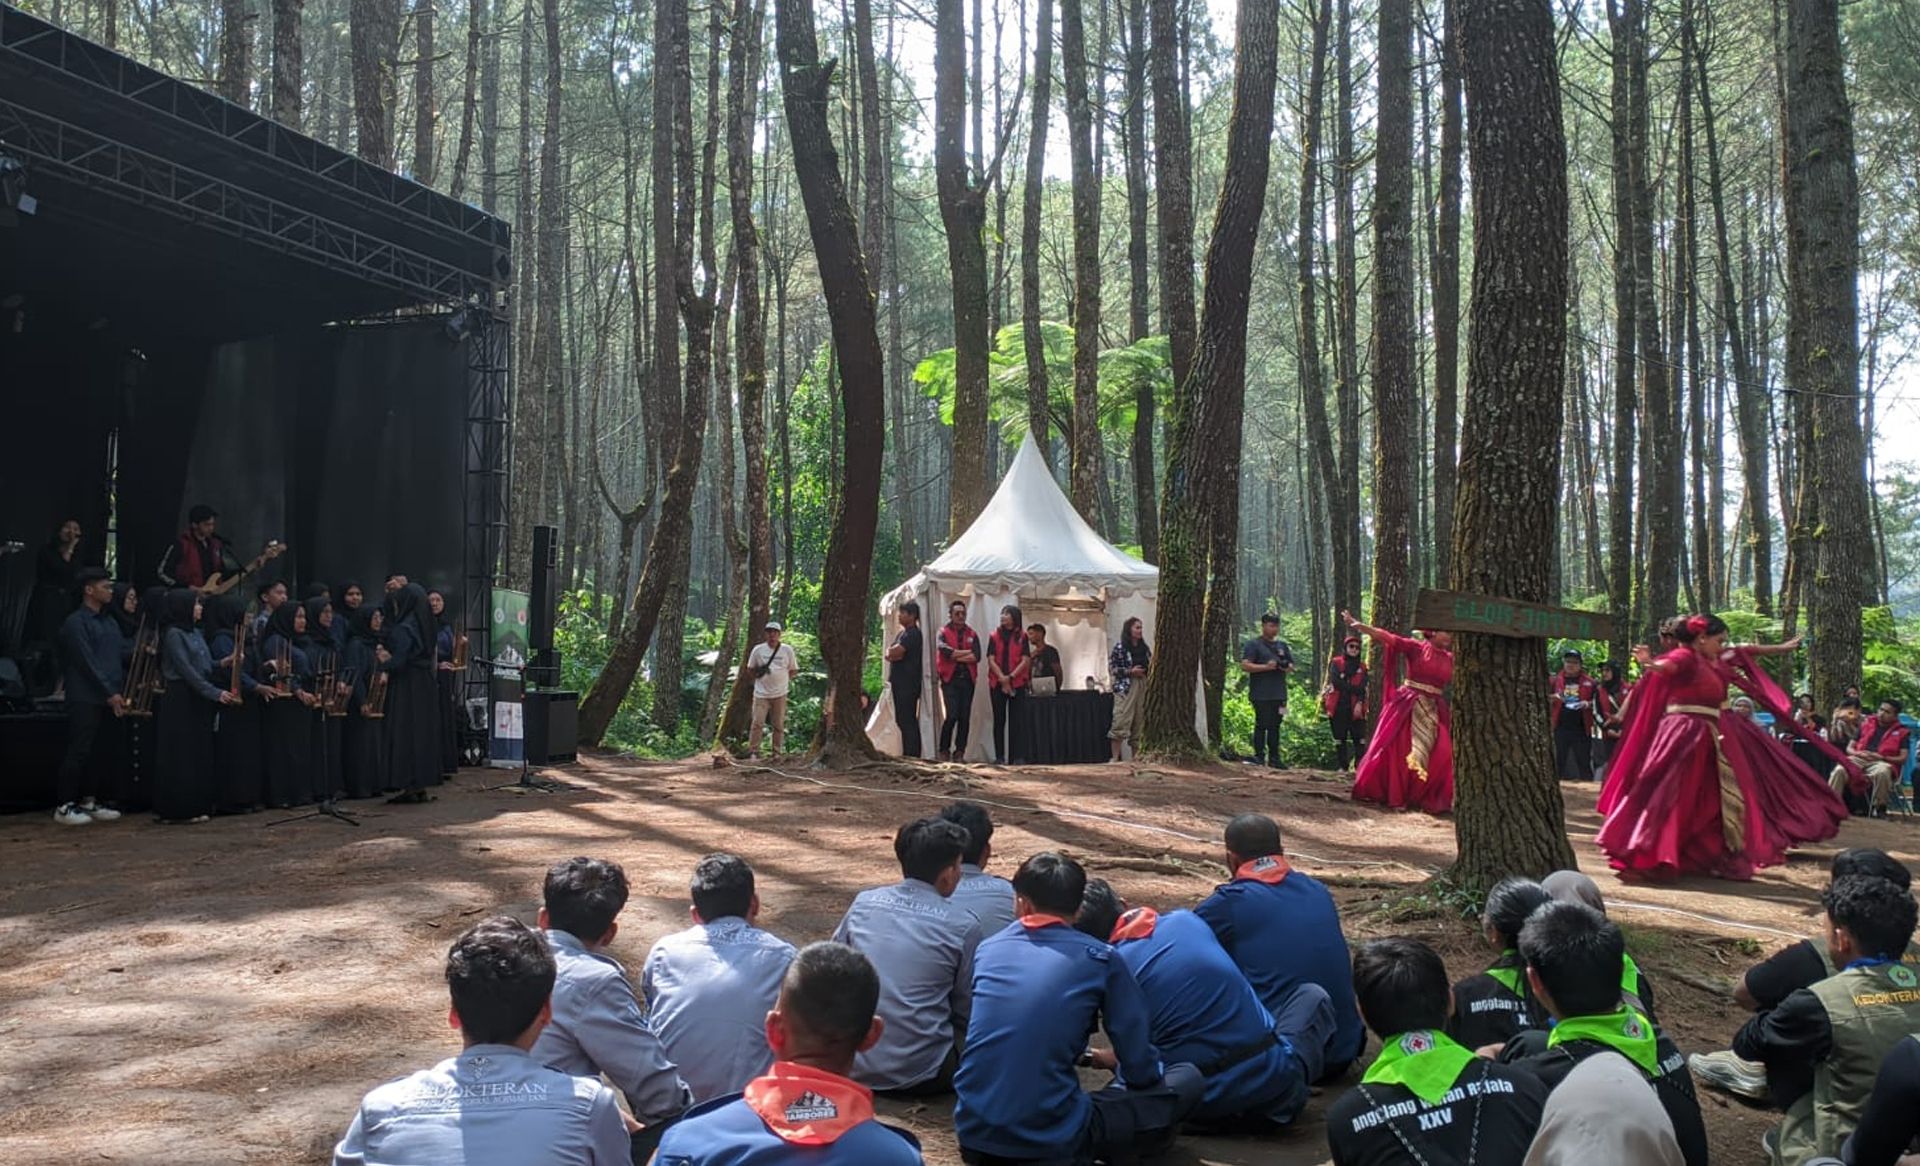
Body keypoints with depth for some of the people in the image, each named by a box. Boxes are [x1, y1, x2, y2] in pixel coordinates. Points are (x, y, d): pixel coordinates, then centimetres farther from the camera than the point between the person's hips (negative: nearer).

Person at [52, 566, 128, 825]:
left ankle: (89, 802, 18)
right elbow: (88, 663, -15)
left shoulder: (108, 622, 16)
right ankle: (64, 806, 1)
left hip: (109, 698, 8)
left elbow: (126, 651, 14)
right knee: (78, 752, -5)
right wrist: (111, 693, -17)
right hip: (85, 699, -8)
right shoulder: (75, 623, -9)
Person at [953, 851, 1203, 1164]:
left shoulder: (989, 949, 9)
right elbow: (1141, 1070, 1)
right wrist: (1119, 1066, 25)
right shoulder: (1100, 959, -3)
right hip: (1050, 1140, -5)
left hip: (973, 1135, 5)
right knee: (1188, 1080, 12)